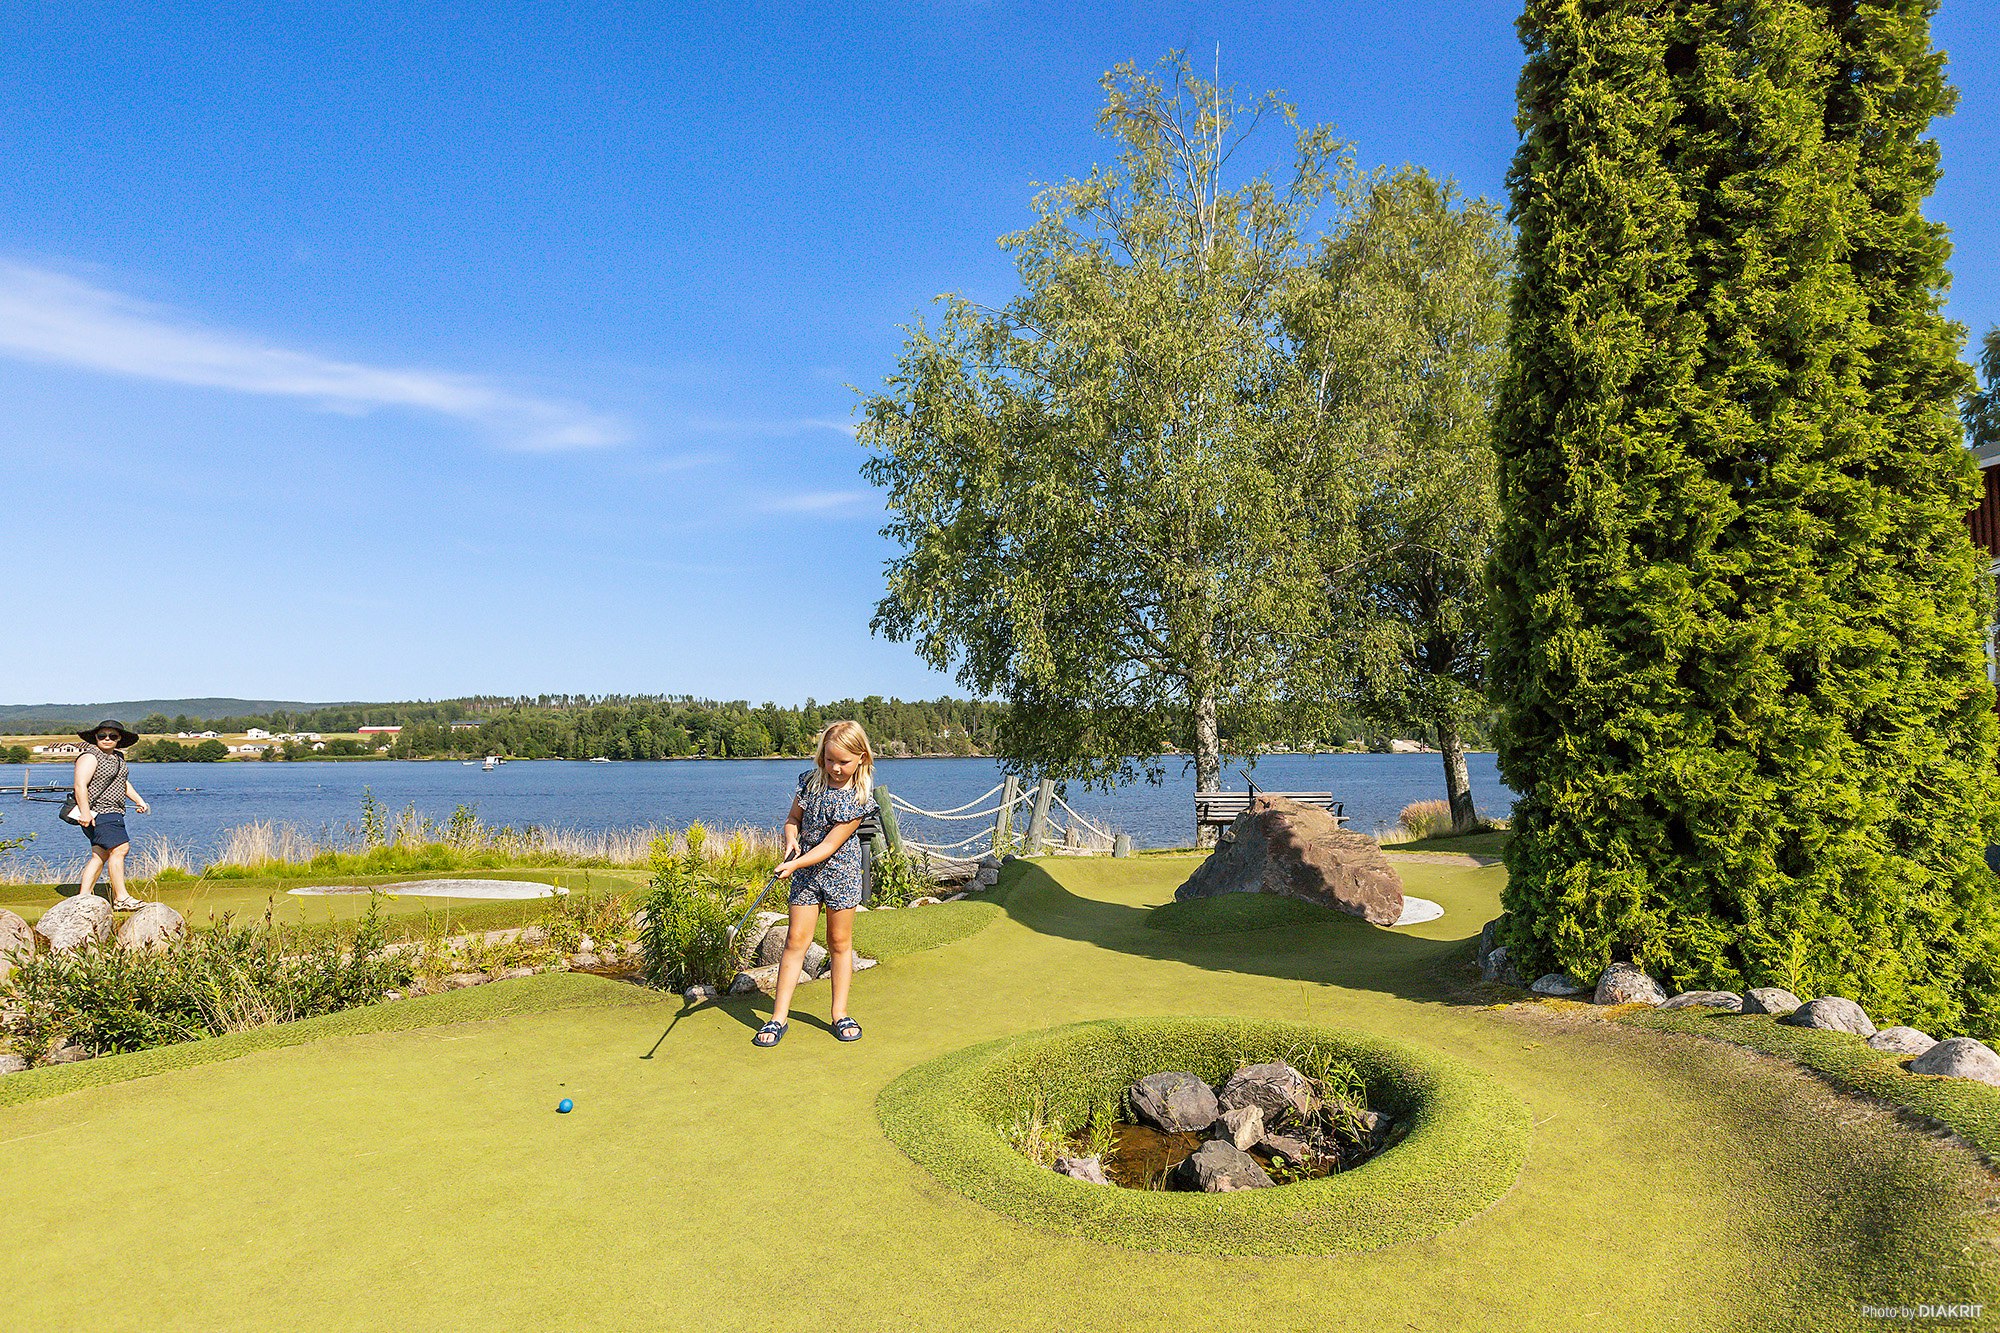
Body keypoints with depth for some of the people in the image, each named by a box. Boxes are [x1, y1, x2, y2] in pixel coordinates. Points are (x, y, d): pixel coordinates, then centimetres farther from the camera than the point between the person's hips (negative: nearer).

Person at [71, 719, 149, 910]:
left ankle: (83, 895, 12)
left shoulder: (118, 757, 18)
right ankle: (121, 899, -17)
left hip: (113, 813, 9)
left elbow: (123, 783, 30)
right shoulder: (90, 757, -10)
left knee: (101, 854, 8)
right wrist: (85, 813, -26)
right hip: (97, 813, -9)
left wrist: (139, 800, 21)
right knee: (119, 848, -16)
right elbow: (80, 785, -18)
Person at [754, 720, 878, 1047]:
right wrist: (791, 840, -14)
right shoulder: (810, 781, -5)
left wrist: (794, 864, -27)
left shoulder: (860, 797, -17)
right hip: (805, 872, 2)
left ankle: (840, 1013, 20)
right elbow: (793, 818, 7)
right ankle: (779, 1016, 4)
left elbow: (831, 844, -20)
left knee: (840, 941, 7)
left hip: (841, 871, -2)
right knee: (796, 939, -1)